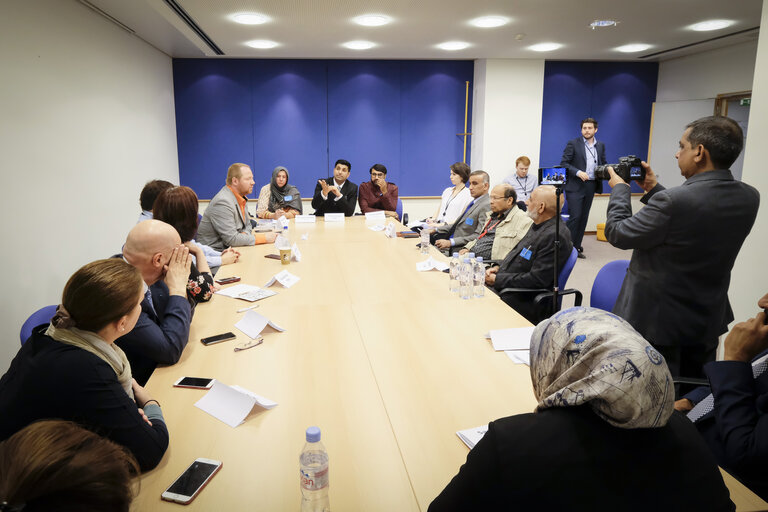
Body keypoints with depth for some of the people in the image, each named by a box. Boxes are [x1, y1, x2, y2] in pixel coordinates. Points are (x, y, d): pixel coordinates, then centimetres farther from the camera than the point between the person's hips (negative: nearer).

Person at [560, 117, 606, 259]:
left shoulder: (600, 146, 13)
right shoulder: (573, 144, -3)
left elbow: (603, 164, 19)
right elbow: (564, 163, -8)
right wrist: (578, 172, -20)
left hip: (591, 186, 5)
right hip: (575, 186, -5)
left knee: (583, 218, 8)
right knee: (575, 217, -11)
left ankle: (576, 247, 16)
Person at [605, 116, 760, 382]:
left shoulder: (672, 201, -28)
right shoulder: (749, 198, -4)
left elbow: (617, 233, -15)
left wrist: (619, 188, 0)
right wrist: (654, 190, 11)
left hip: (658, 323, -7)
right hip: (709, 319, 7)